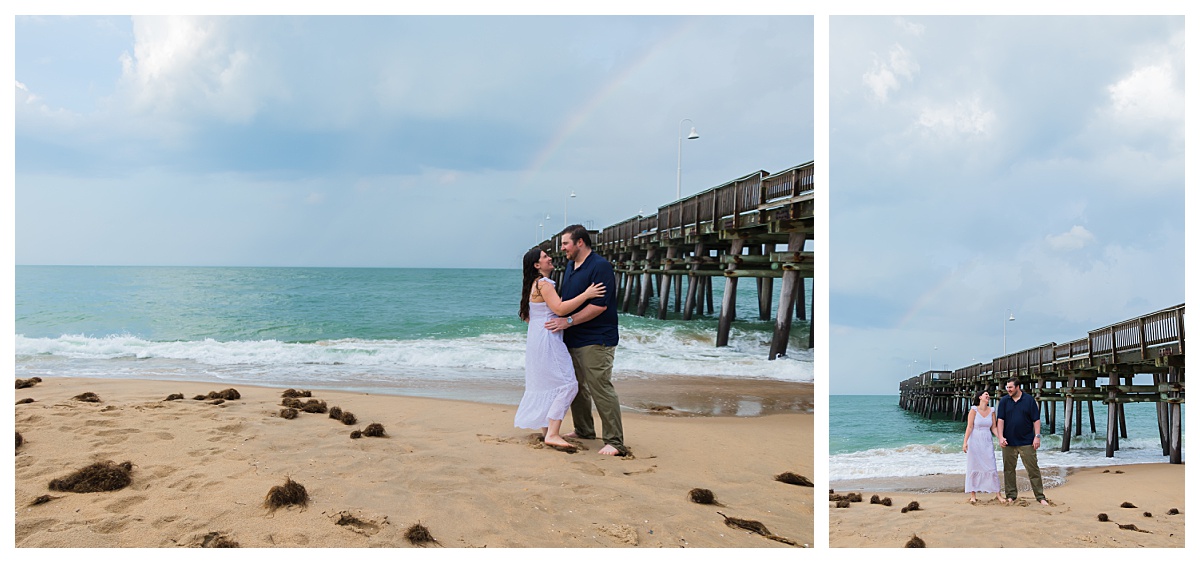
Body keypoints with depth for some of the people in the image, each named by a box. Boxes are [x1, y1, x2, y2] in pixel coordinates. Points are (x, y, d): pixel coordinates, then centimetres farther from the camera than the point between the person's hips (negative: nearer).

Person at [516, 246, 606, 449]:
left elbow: (525, 316, 21)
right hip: (547, 339, -11)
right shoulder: (543, 284, -15)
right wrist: (585, 295, -25)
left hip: (537, 338, 11)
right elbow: (559, 308, -26)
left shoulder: (533, 286, 16)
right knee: (566, 384, -12)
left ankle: (546, 430, 21)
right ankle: (552, 434, -17)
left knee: (545, 385, 16)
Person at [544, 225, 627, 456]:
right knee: (577, 387, 17)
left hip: (596, 341, -10)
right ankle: (584, 430, 31)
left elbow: (599, 305, -22)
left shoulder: (600, 266, -15)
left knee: (600, 388, -11)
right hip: (573, 340, 10)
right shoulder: (571, 266, 15)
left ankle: (615, 441, -8)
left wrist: (569, 321, -22)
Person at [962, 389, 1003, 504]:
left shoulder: (992, 411, 6)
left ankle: (998, 494, 4)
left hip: (987, 442, 3)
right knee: (974, 468, 2)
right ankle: (973, 495, 7)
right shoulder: (974, 410, -5)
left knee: (991, 468, -1)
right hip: (975, 442, -3)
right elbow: (969, 427, -8)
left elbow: (994, 428, 8)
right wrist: (965, 442, -13)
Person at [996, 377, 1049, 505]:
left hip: (1027, 442, -2)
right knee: (1009, 469, 5)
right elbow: (1000, 420, 2)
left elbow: (1036, 420, 0)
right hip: (1009, 442, 2)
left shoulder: (1029, 400, 0)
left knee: (1033, 469, -2)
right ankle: (1010, 495, 14)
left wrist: (1037, 436, -7)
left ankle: (1040, 496, 3)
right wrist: (1001, 437, -8)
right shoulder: (1004, 401, 5)